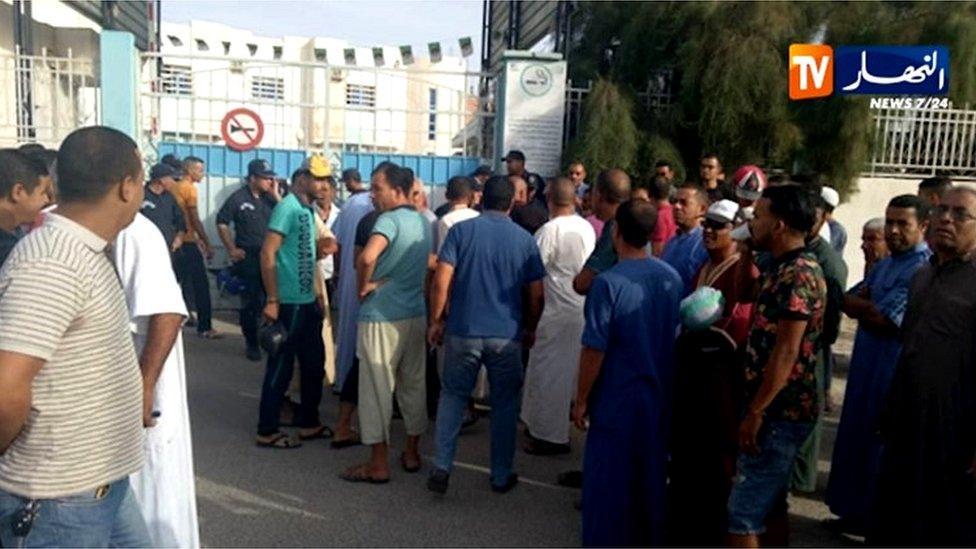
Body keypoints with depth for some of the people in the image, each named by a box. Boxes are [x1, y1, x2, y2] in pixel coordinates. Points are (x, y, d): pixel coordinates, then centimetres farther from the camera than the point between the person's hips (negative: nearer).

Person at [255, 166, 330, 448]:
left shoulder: (307, 210, 13)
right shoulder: (288, 207, -13)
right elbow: (267, 254, -19)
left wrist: (316, 295, 18)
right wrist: (272, 300, -21)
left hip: (306, 301, 9)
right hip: (288, 303, -9)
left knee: (314, 362, 16)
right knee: (281, 366, 1)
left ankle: (309, 423, 29)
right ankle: (267, 431, 13)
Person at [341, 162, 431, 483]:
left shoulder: (390, 219, -16)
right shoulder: (423, 222, 9)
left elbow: (367, 258, -33)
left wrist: (364, 286, -16)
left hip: (382, 317, -8)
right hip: (416, 314, 8)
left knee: (377, 389, 2)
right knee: (414, 385, 15)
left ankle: (379, 464, 11)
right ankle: (412, 453, 27)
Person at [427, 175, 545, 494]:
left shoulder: (461, 231, -2)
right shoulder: (524, 239, 2)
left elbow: (441, 280, -9)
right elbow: (536, 294, 3)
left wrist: (436, 320, 2)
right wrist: (530, 329, 17)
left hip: (464, 330, 0)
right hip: (507, 335, 1)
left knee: (453, 396, 15)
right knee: (504, 404, 13)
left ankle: (442, 468, 9)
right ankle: (501, 476, 22)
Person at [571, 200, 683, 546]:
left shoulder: (608, 283, -18)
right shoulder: (672, 278, 0)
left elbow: (594, 349, -17)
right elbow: (676, 337, 9)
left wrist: (581, 399, -7)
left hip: (617, 400, -6)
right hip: (658, 399, 6)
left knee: (609, 484, 8)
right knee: (651, 477, 19)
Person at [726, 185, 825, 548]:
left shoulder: (798, 274, -19)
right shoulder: (783, 269, 13)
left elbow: (787, 352, -23)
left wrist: (755, 413, -21)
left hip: (779, 413, -10)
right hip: (779, 410, 10)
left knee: (743, 515, -6)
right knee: (769, 505, 19)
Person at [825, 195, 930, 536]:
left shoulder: (924, 269, -18)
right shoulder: (885, 265, 12)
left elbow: (884, 320, -23)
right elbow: (847, 301, 6)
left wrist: (861, 305, -6)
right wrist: (870, 307, -14)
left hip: (894, 371, -9)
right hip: (866, 365, 9)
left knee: (879, 443, 4)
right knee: (857, 437, 17)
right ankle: (856, 510, 31)